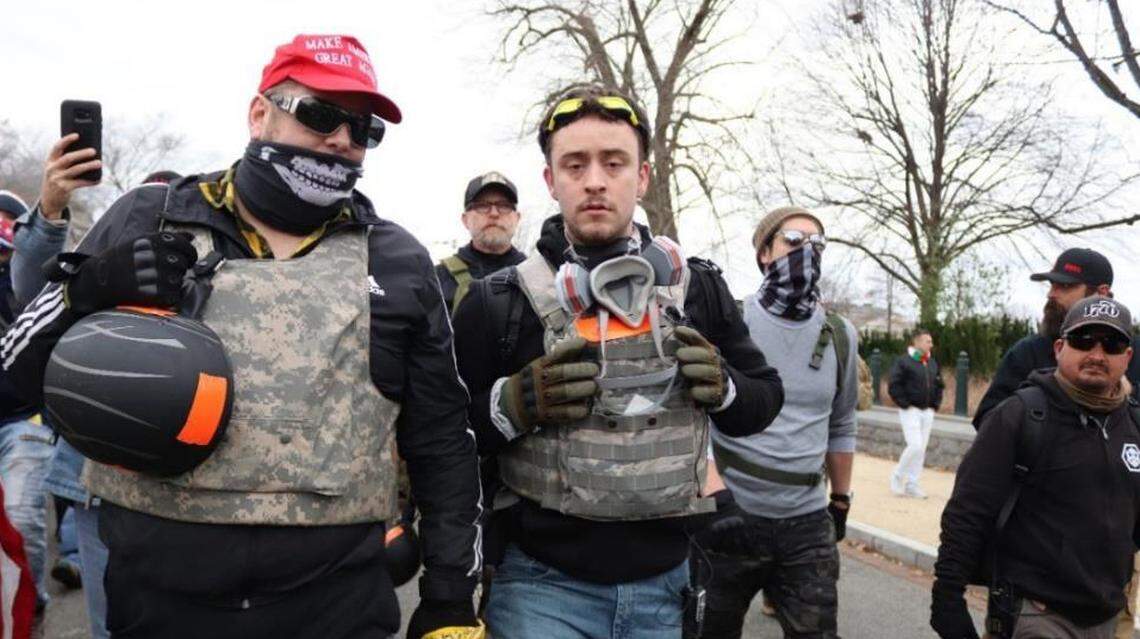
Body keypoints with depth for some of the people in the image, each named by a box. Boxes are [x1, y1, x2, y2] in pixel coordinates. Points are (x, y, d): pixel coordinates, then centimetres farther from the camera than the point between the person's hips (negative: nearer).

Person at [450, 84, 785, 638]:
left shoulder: (699, 288, 2)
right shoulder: (498, 301, -6)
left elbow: (765, 399, 11)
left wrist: (723, 387, -10)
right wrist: (513, 404, -21)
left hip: (662, 583, 3)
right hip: (543, 585, -2)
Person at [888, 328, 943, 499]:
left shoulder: (933, 363, 12)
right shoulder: (903, 362, -10)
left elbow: (939, 385, 22)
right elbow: (893, 387, -13)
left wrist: (935, 404, 11)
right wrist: (904, 404, -14)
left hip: (927, 412, 7)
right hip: (910, 411, -7)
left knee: (921, 449, 6)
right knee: (915, 446, -14)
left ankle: (912, 484, 15)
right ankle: (897, 476, 6)